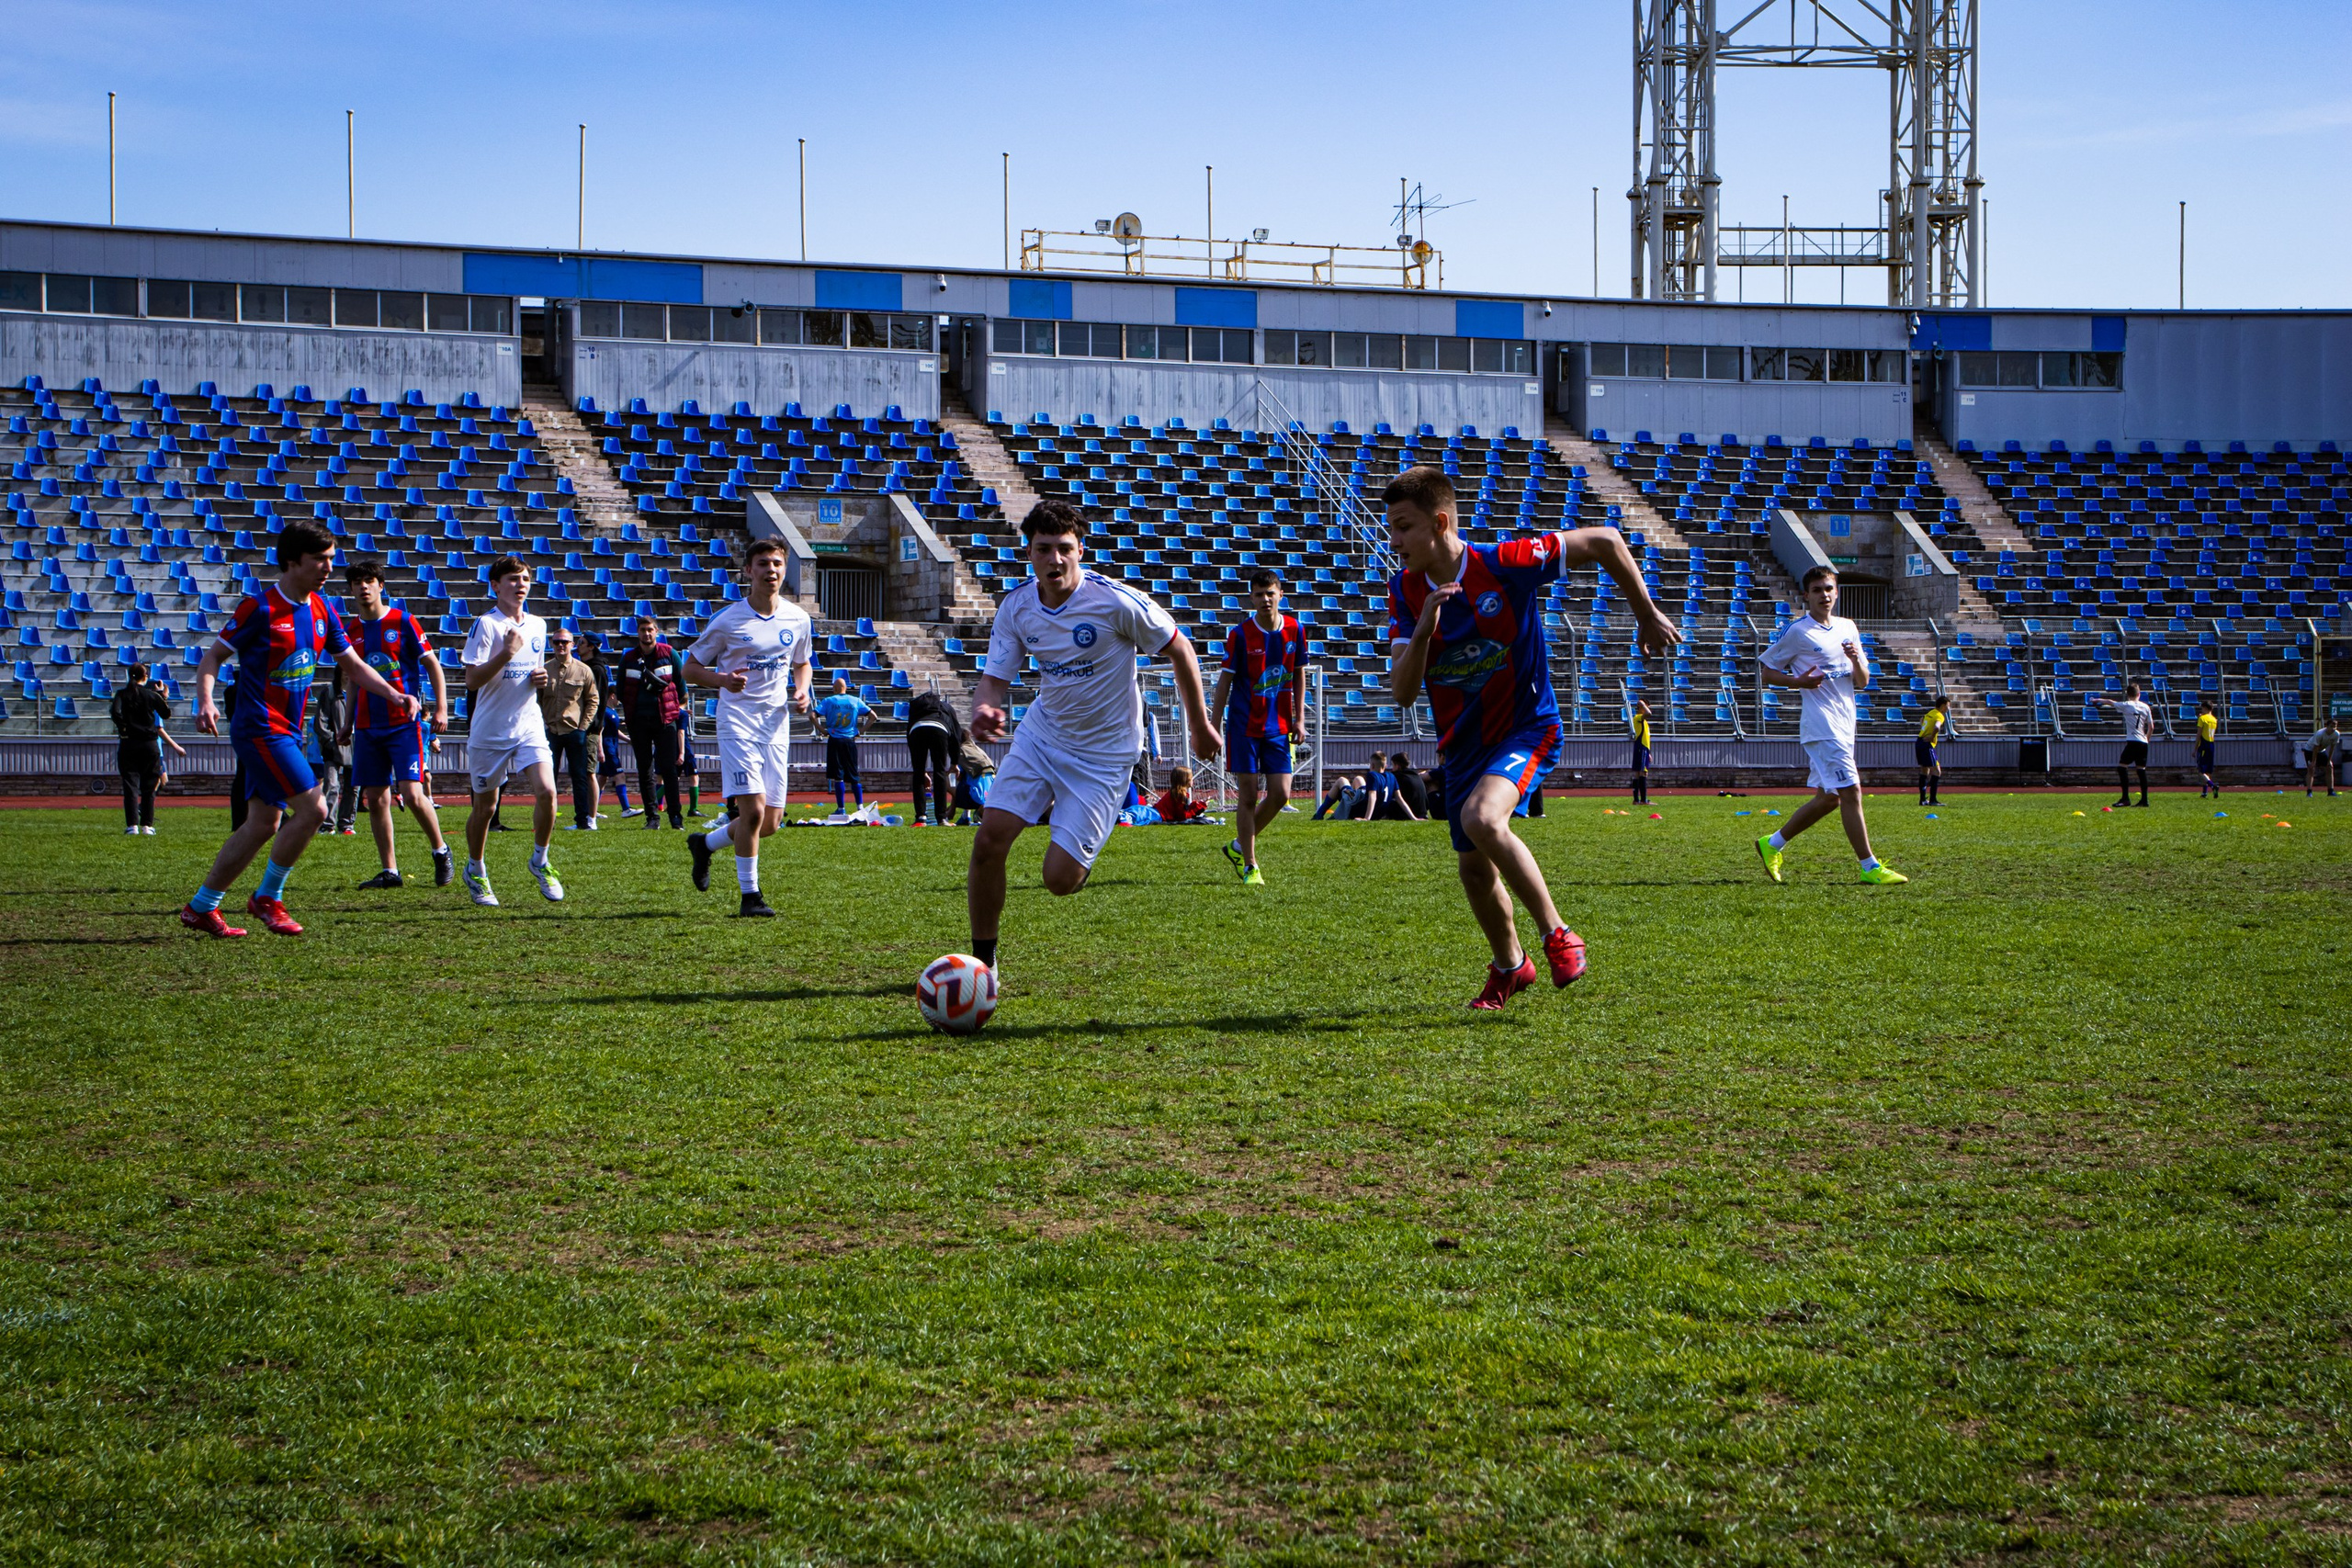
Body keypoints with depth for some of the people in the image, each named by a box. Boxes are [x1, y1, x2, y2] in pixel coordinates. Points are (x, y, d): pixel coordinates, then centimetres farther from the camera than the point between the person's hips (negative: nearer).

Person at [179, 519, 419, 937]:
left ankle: (200, 908, 17)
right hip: (261, 729, -8)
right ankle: (268, 898, 2)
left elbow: (354, 665, 15)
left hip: (288, 732, 8)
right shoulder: (259, 608, -14)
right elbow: (214, 655, -9)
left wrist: (393, 695, 0)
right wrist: (205, 700, -26)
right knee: (312, 809, -14)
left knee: (263, 824, 8)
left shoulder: (321, 610, 8)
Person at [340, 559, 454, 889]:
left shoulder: (403, 622, -2)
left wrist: (441, 706, -9)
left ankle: (441, 850, 8)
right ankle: (389, 871, 7)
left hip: (404, 723, -5)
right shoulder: (352, 631, 12)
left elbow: (432, 664, 1)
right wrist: (349, 722, 20)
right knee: (376, 798, 1)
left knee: (412, 793, -14)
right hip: (368, 727, 5)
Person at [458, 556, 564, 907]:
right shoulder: (486, 624, -9)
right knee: (485, 806, 7)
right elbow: (472, 680, -15)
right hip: (489, 732, -4)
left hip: (529, 726, 4)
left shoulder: (538, 625, 11)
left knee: (546, 791, -16)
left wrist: (542, 679, 3)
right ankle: (475, 871, 28)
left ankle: (540, 861, 5)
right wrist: (507, 653, -25)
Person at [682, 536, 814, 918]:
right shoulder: (728, 620, -7)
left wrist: (801, 691, 2)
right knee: (753, 809, -16)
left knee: (771, 821, 4)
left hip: (777, 724, 5)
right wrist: (722, 679, -19)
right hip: (738, 721, -5)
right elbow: (691, 667, 1)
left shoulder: (797, 619, 6)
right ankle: (750, 896, -3)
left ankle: (706, 843, 31)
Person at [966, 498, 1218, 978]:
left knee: (1060, 880, -10)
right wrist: (984, 711, -29)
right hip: (1041, 735, 4)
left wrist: (1201, 728, 0)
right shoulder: (1015, 606, -7)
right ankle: (983, 960, 6)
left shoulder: (1114, 601, -21)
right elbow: (994, 679, -3)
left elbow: (1180, 650, -9)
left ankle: (1080, 845, 29)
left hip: (1104, 753, -4)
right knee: (989, 839, -12)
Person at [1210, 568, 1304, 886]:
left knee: (1280, 794, -2)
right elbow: (1224, 683, -5)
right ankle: (1249, 866, 7)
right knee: (1248, 796, -3)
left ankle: (1239, 846, 19)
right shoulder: (1240, 635, -9)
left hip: (1279, 727, 4)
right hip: (1244, 726, -3)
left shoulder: (1294, 631, 1)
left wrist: (1298, 718, 11)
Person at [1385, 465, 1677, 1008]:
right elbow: (1402, 692, -14)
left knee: (1481, 818, -32)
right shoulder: (1405, 592, -8)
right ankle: (1510, 966, 38)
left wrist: (1648, 615, -3)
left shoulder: (1504, 564, -22)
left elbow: (1605, 541, -12)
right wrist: (1423, 630, -31)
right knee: (1473, 867, 11)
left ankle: (1558, 936, -16)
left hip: (1526, 727, -6)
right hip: (1463, 741, 6)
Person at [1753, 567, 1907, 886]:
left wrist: (1856, 660, -5)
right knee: (1850, 792, -12)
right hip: (1821, 726, -8)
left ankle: (1772, 845, 24)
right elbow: (1766, 670, 1)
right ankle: (1870, 868, -9)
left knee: (1828, 798, 10)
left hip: (1844, 725, 8)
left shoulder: (1848, 628, 15)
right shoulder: (1797, 631, -4)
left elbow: (1862, 683, 16)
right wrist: (1799, 681, -16)